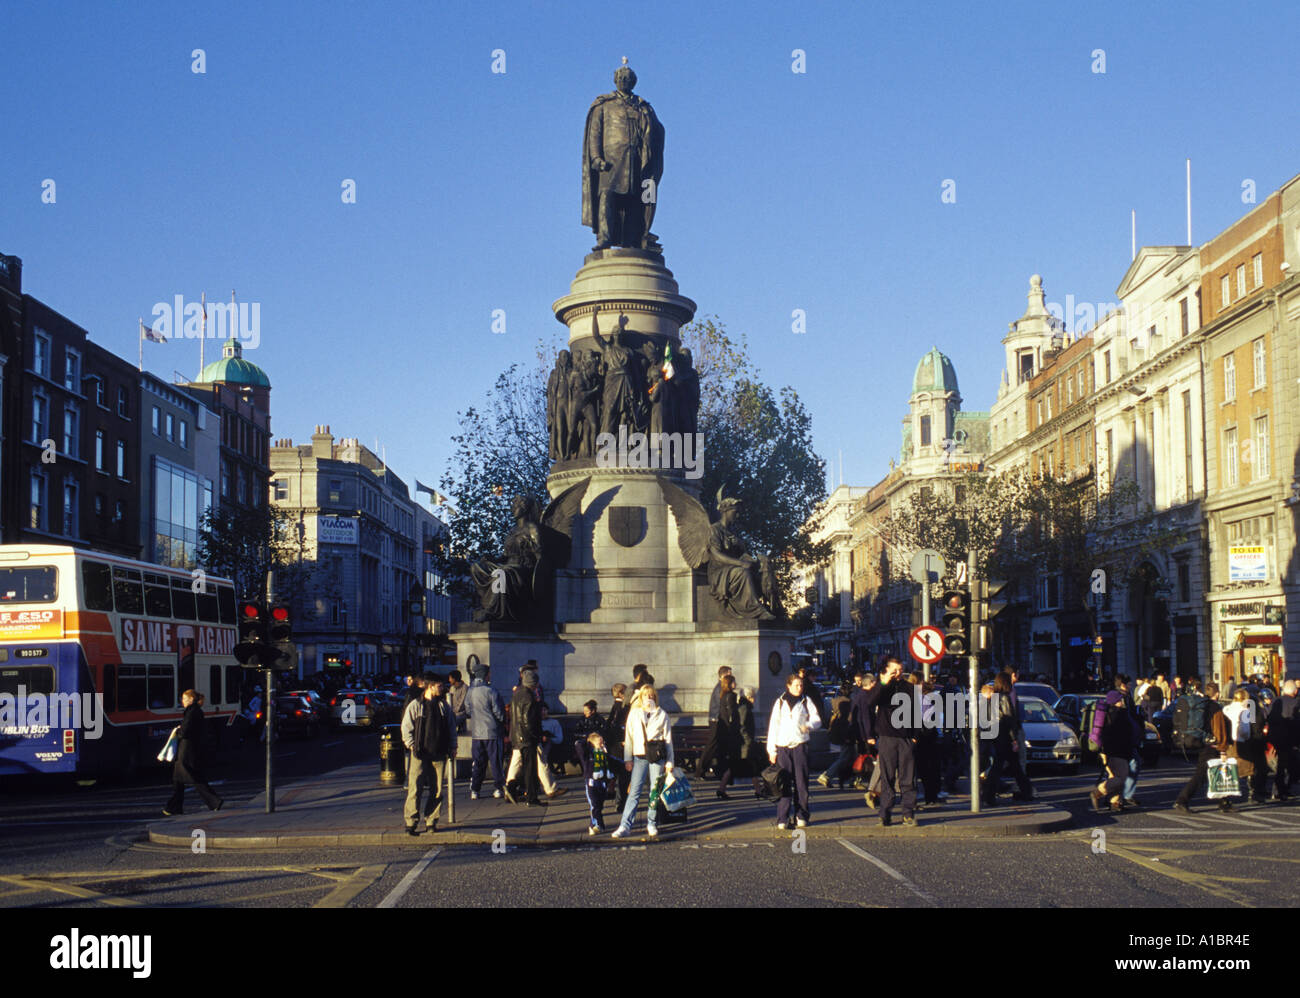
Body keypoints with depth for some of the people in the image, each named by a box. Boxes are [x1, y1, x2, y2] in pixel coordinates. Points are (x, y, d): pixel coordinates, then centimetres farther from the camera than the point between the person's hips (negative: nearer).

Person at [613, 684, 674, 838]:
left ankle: (651, 824, 15)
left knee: (655, 791, 3)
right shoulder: (634, 713, 9)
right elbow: (629, 736, 10)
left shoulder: (661, 715, 6)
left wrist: (669, 761, 4)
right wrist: (627, 759, 6)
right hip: (640, 756, 0)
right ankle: (625, 826, -6)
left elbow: (668, 739, 7)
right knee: (634, 791, -5)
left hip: (657, 756, 0)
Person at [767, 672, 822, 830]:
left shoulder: (806, 701, 9)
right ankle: (782, 819, -3)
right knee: (783, 783, -4)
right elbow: (773, 725, 9)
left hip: (800, 746, 0)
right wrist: (771, 750, 4)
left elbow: (817, 719, 8)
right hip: (783, 746, 0)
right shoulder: (780, 702, 9)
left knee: (801, 782, 0)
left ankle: (801, 816, 9)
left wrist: (809, 725, -16)